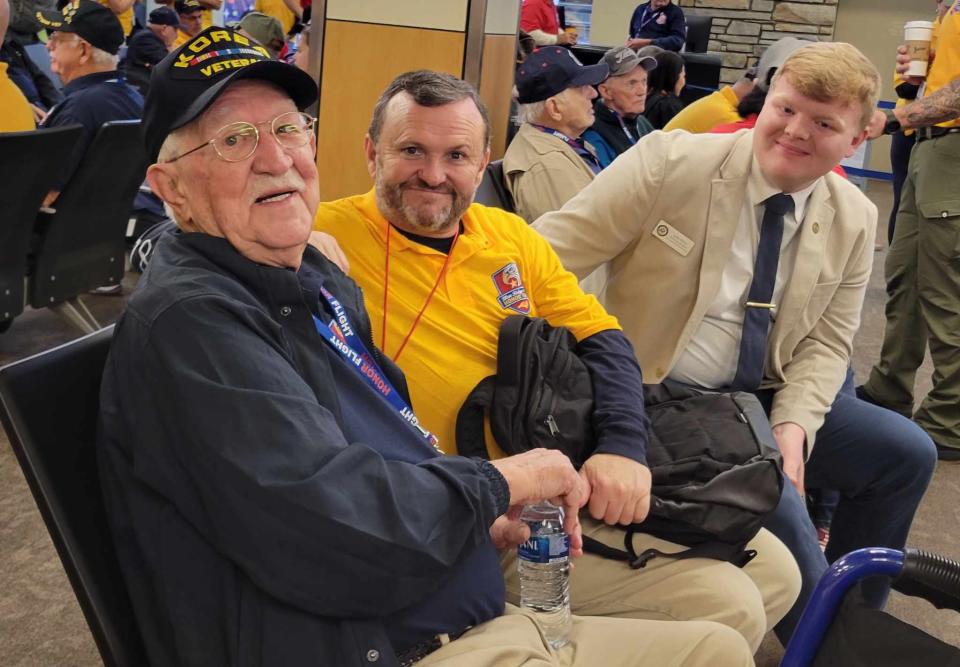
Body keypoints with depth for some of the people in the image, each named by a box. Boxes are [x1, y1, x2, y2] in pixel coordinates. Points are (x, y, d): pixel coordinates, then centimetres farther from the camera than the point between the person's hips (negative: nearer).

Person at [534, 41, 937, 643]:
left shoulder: (855, 220, 2)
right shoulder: (670, 163, -14)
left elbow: (825, 343, 5)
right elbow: (545, 256, -16)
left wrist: (792, 426, -14)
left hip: (764, 398, 6)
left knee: (908, 452, 0)